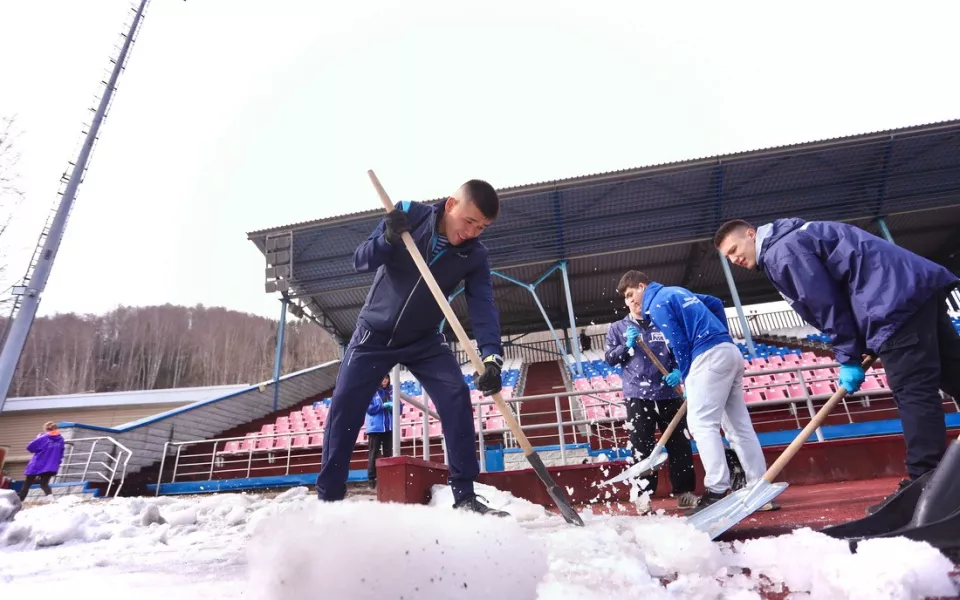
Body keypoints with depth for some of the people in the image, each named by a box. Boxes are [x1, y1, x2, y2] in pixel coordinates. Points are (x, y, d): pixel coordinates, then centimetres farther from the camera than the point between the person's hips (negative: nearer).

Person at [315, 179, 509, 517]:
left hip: (424, 341, 1)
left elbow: (483, 306, -24)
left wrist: (491, 356, -40)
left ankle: (465, 496, -5)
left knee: (456, 398, -16)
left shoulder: (474, 256, -14)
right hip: (374, 333, 0)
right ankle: (328, 497, 13)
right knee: (344, 405, -4)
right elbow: (361, 262, -17)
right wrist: (388, 238, -38)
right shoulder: (410, 215, -16)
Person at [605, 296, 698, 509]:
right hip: (637, 395, -2)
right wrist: (627, 345, -11)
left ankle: (684, 491, 18)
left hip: (668, 393, 2)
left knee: (679, 442, 6)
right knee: (642, 446, -1)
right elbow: (609, 359, 5)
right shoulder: (617, 328, 9)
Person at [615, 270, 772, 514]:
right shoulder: (676, 291, 24)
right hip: (730, 352, 10)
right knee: (739, 424, 9)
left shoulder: (656, 303, -4)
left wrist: (684, 374, 4)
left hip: (710, 357, -10)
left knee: (701, 423, -10)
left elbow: (678, 342, -9)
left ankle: (717, 492, -13)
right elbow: (716, 303, 31)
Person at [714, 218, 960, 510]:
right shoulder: (792, 241, 22)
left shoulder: (781, 250, -10)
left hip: (897, 300, -11)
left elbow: (826, 304, -15)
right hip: (916, 288, 11)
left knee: (913, 391, -10)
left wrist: (848, 358, -6)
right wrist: (861, 350, 16)